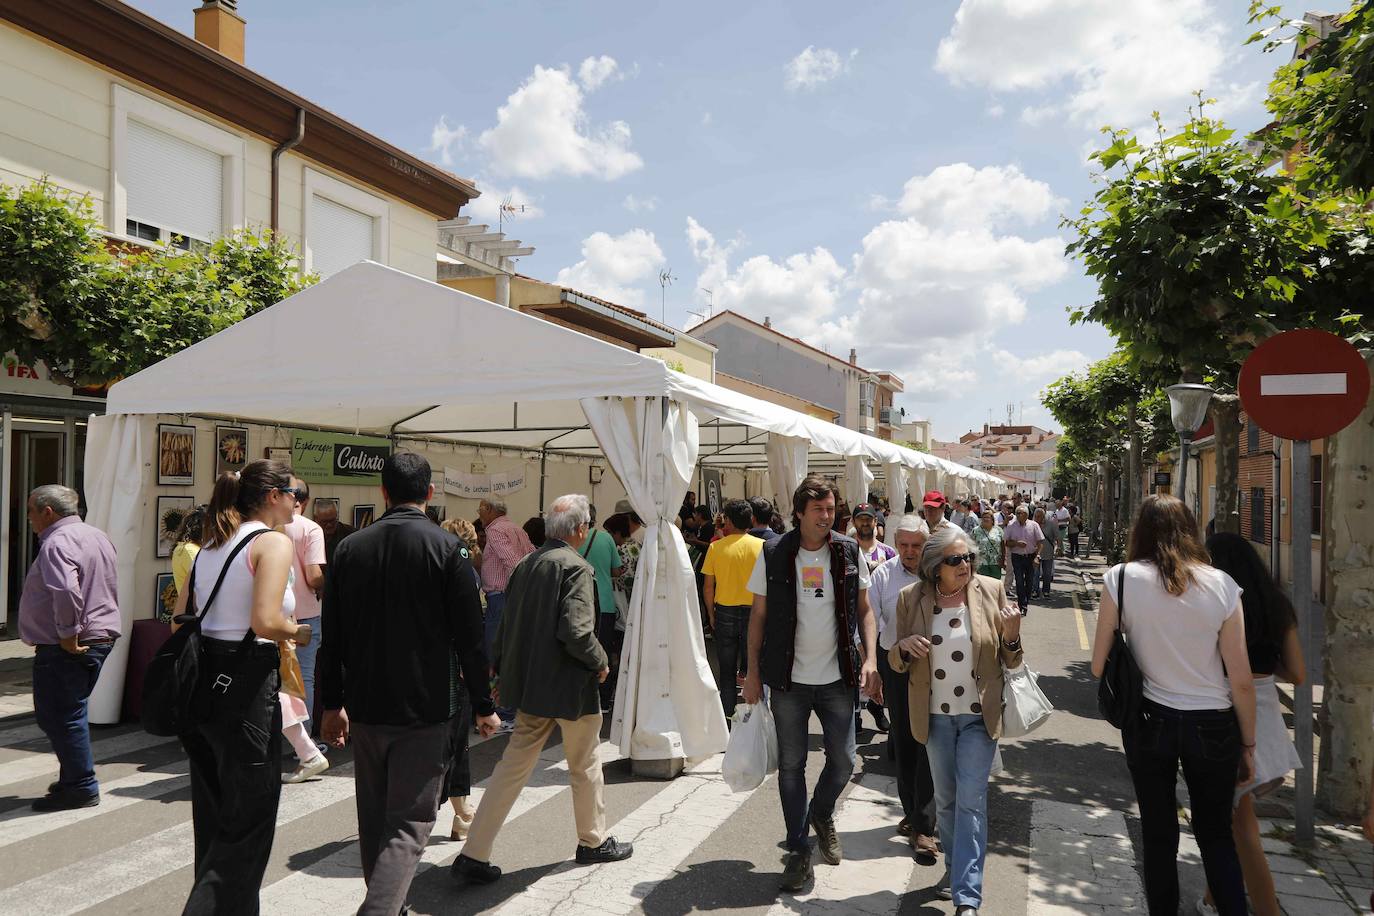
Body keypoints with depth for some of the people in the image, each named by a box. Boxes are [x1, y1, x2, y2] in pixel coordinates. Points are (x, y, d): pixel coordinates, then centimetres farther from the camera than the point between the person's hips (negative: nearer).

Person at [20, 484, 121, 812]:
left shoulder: (57, 542, -17)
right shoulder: (97, 536, 14)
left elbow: (65, 591, -32)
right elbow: (111, 588, 23)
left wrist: (68, 633, -23)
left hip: (65, 648, -10)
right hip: (101, 637, 10)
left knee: (60, 716, -1)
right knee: (69, 713, 19)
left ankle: (80, 787, 4)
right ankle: (74, 779, 27)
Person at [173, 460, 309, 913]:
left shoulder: (210, 544, 13)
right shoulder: (274, 542, -12)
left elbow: (180, 618, 14)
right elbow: (265, 622, -23)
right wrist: (299, 632, -5)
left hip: (201, 678, 9)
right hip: (244, 685, -9)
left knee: (214, 815, 19)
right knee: (249, 821, 4)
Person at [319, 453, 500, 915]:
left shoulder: (350, 547, 3)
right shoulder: (448, 548, -10)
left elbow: (332, 637, 7)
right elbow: (469, 638, -10)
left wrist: (332, 704, 16)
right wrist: (484, 706, -1)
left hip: (365, 708, 5)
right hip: (426, 710, -4)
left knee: (373, 821, 19)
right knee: (409, 825, 1)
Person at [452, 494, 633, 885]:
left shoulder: (526, 564, 6)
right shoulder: (576, 567, -17)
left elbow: (507, 624, 11)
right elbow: (576, 630, -25)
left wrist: (504, 672, 19)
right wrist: (600, 662, -8)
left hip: (530, 684, 7)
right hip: (569, 687, -6)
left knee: (513, 766, 11)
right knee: (585, 766, 14)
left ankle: (474, 856, 9)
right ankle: (594, 842, 31)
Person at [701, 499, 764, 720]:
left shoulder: (716, 547, -5)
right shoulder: (761, 546, -6)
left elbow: (708, 586, -3)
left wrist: (711, 614, 9)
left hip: (725, 611, 1)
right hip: (754, 611, -1)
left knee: (727, 670, 12)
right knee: (753, 668, 10)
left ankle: (728, 713, 17)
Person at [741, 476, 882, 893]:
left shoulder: (849, 552, -1)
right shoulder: (773, 555, -6)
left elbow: (864, 610, 6)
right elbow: (758, 616, 0)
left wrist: (870, 660, -6)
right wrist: (752, 673, -1)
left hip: (837, 678, 1)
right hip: (789, 680, -1)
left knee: (843, 761, 8)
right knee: (791, 765, 7)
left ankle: (821, 814, 39)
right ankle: (798, 849, 23)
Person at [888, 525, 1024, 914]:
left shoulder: (991, 590, -7)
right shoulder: (912, 598, -6)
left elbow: (1011, 662, 0)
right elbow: (897, 662, 3)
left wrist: (1011, 637, -23)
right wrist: (904, 647, -20)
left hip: (979, 715, -2)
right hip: (936, 716, 2)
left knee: (971, 802, -4)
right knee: (945, 800, 17)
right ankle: (955, 865, 39)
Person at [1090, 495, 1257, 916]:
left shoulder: (1121, 578, -9)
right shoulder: (1221, 585, -7)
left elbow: (1099, 665, -8)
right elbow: (1242, 680, -5)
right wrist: (1248, 745, 7)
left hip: (1150, 722, -1)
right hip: (1213, 725, 1)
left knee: (1159, 836, 15)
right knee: (1216, 834, 19)